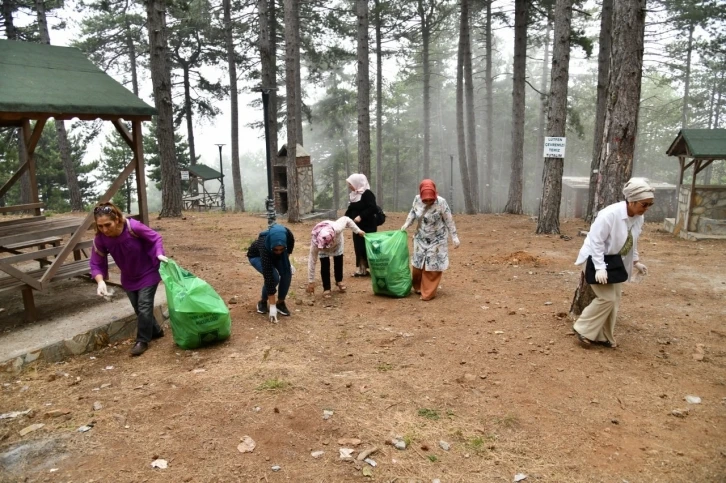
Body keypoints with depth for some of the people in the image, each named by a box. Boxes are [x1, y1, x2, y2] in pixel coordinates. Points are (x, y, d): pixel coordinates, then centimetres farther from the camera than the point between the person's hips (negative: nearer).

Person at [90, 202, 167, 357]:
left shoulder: (134, 227, -33)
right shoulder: (100, 239, -22)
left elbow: (156, 238, -17)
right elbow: (96, 263, -15)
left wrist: (159, 254, -34)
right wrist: (100, 281, -33)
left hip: (148, 273, -5)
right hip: (129, 278, 5)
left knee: (144, 306, -7)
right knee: (138, 308, 14)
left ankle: (142, 341, 10)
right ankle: (156, 331, 36)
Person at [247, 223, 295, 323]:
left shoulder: (288, 235, -37)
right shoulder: (264, 246, -44)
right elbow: (268, 277, -43)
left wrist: (287, 262, -9)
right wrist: (272, 307, -41)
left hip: (277, 255, 4)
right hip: (256, 256, -4)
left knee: (287, 273, -20)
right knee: (274, 277, -27)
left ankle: (280, 303, 1)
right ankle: (263, 302, 0)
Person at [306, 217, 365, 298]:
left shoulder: (337, 229, -47)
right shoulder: (315, 242, -44)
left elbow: (346, 219, -25)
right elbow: (312, 261, -34)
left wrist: (358, 231, -18)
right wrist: (311, 281, -30)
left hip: (337, 243, 2)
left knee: (338, 261, 8)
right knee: (325, 265, -15)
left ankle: (339, 281, 35)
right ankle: (326, 288, 0)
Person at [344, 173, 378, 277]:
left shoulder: (367, 194, -14)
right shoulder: (354, 195, 12)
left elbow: (372, 208, -23)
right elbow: (351, 209, 15)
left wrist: (361, 216, -26)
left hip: (368, 226, -8)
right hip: (358, 227, 8)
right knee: (359, 248, 10)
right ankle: (362, 270, 18)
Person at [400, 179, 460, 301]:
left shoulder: (441, 202, -23)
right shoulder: (417, 199, -12)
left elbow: (449, 221, -15)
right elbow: (412, 212, 7)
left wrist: (454, 237, -14)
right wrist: (406, 224, -6)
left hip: (437, 240, -4)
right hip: (421, 238, 4)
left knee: (433, 266, 0)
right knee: (418, 263, 13)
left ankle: (428, 293, 9)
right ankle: (417, 287, 34)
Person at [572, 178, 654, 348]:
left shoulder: (638, 218, -3)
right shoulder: (610, 214, -28)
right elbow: (596, 241, -27)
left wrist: (635, 261, 12)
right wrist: (600, 267, -29)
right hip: (595, 259, -8)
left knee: (614, 300, 9)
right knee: (607, 298, -13)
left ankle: (603, 336, 22)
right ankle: (583, 329, 3)